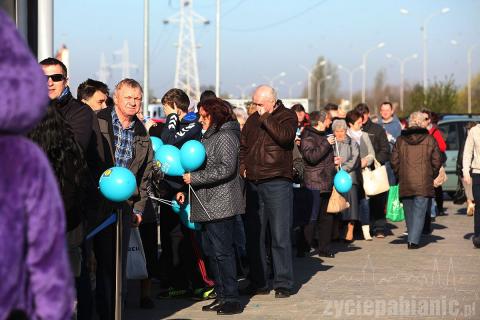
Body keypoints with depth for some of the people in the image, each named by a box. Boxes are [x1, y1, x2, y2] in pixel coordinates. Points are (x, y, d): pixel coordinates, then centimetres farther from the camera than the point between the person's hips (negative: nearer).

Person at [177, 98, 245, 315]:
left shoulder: (225, 137, -11)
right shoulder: (209, 137, 19)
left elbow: (226, 169, -21)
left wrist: (195, 178, -18)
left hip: (221, 205, -10)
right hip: (207, 205, 10)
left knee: (222, 251, -8)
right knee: (210, 251, 11)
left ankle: (232, 299, -4)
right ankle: (221, 296, 17)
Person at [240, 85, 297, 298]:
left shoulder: (287, 116, 0)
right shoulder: (252, 120, 15)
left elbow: (285, 137, -20)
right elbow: (242, 146, 23)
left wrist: (266, 119, -13)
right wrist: (242, 165, 6)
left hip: (277, 183, -6)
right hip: (253, 184, 6)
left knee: (280, 236, -4)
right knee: (253, 236, 8)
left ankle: (283, 284, 2)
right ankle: (258, 282, 16)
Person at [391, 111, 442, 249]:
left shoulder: (400, 140, 3)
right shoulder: (429, 140, -3)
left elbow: (394, 161, 4)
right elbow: (437, 161, 0)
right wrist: (432, 176, 15)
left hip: (405, 183, 2)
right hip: (423, 184, -2)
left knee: (409, 212, 15)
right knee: (419, 212, -2)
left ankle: (412, 239, 20)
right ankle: (414, 240, -12)